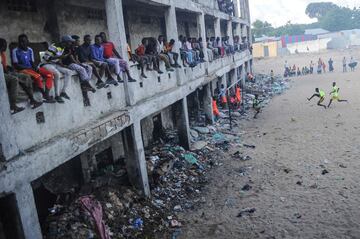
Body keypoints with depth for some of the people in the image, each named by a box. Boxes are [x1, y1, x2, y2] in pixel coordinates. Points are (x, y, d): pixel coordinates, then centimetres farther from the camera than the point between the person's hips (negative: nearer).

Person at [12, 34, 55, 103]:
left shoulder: (30, 50, 13)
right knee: (37, 76, -36)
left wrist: (36, 68, -8)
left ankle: (46, 95, -26)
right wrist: (29, 67, -17)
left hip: (32, 68, 6)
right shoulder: (15, 51, -4)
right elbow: (16, 65, -9)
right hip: (23, 69, -6)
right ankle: (45, 96, -27)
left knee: (50, 74, -15)